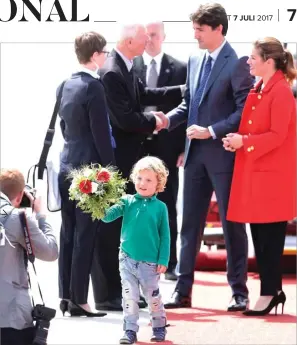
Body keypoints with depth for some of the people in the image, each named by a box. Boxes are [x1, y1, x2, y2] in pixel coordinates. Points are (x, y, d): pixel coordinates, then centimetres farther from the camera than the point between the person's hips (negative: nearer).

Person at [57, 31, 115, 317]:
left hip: (67, 166, 8)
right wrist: (110, 169, -11)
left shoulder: (68, 85, 9)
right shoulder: (93, 86, -15)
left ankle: (66, 296, 14)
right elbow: (101, 132, -16)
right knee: (85, 235, -5)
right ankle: (78, 300, -4)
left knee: (69, 233, 11)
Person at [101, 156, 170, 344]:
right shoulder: (127, 201, 0)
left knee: (153, 297, 10)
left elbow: (165, 236, -1)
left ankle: (159, 327, 27)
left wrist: (163, 260, -5)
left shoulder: (160, 207, -3)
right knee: (129, 297, 3)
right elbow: (108, 216, -8)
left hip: (150, 263, -1)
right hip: (128, 259, 1)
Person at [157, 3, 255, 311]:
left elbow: (245, 111, -15)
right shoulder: (195, 61, 11)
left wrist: (212, 131, -19)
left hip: (224, 155, -7)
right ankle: (183, 290, 12)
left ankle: (239, 292, 11)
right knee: (190, 224, 8)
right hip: (195, 155, 7)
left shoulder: (237, 64, -11)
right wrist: (168, 119, -1)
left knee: (232, 224, 2)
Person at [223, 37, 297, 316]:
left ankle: (269, 292, 0)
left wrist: (244, 142, -18)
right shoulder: (258, 91, 14)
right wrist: (237, 140, 1)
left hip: (272, 174, -9)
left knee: (270, 235, -4)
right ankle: (272, 290, 17)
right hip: (254, 171, 9)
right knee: (260, 235, 10)